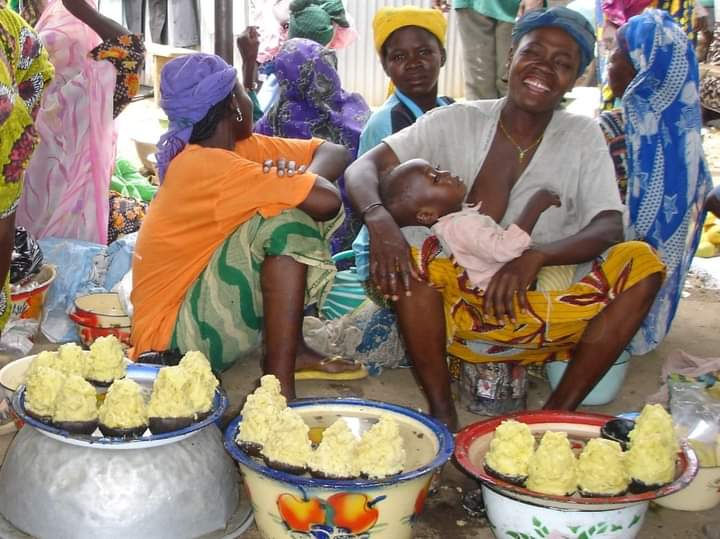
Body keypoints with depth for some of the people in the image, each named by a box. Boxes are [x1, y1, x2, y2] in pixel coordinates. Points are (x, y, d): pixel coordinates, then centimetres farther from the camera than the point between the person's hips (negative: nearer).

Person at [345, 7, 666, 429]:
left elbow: (609, 229, -8)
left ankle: (558, 414, -18)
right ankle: (443, 414, -20)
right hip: (456, 311, -1)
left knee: (642, 260, -21)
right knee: (407, 258, -29)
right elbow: (364, 167, -6)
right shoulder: (457, 122, 2)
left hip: (544, 320, 1)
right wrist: (380, 218, -30)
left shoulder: (583, 137, 4)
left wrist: (536, 256, -29)